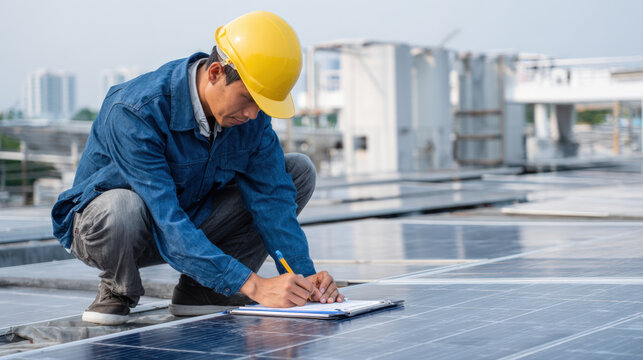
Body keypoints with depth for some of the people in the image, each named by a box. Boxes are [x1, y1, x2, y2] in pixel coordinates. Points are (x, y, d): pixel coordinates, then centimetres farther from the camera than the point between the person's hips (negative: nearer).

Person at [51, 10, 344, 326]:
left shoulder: (251, 113, -14)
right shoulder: (135, 112, -33)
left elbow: (271, 197, -12)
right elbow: (167, 223, -39)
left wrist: (305, 276, -27)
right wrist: (254, 286, -45)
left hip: (193, 221, 6)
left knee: (299, 170, -8)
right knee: (121, 207, -43)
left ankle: (200, 289, -6)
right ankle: (117, 289, -7)